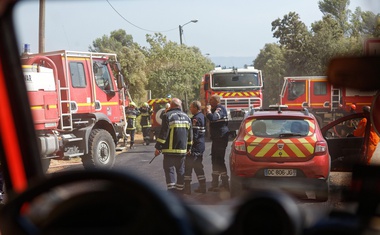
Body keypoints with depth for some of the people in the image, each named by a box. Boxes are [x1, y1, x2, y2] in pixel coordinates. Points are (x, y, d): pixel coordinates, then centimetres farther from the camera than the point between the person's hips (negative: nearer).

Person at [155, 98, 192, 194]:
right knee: (180, 170, 14)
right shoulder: (186, 117, 10)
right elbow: (190, 135, 15)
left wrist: (158, 147, -9)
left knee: (169, 169, 0)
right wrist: (188, 148, 24)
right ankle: (179, 190, 20)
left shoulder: (168, 116, -10)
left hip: (170, 150, -5)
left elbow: (163, 133, -14)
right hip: (182, 150, 5)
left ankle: (171, 189, -10)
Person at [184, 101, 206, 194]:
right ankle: (202, 187, 19)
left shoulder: (196, 119, -17)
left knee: (188, 166, -4)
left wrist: (189, 147, -19)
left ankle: (187, 188, -3)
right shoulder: (202, 116, 12)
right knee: (198, 166, 16)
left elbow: (194, 135, -21)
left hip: (195, 147, -10)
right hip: (201, 146, 10)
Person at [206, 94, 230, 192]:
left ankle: (225, 185, -8)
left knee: (219, 160, -11)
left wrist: (208, 110, -14)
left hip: (221, 138, -11)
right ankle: (215, 184, 24)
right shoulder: (215, 109, 19)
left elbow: (212, 118, -31)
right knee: (215, 160, 15)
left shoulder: (220, 109, -14)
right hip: (216, 138, 11)